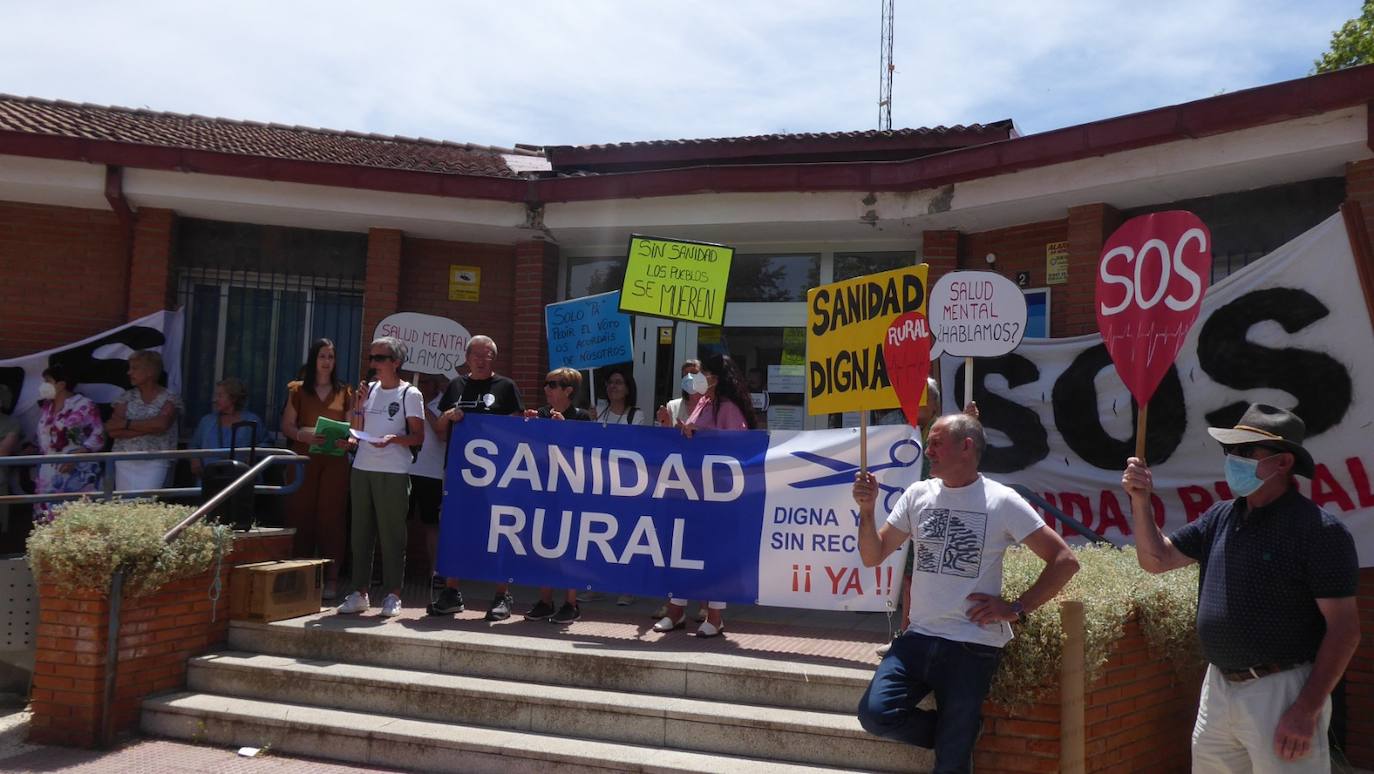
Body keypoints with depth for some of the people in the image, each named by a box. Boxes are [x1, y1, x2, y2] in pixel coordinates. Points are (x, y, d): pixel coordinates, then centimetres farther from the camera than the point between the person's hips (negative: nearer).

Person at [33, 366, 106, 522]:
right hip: (50, 473, 7)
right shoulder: (45, 407, 15)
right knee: (48, 514, 3)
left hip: (78, 472, -7)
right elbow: (41, 437, 24)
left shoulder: (84, 405, -7)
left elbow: (98, 436, -12)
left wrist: (75, 457, -20)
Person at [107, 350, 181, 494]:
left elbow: (161, 424, -19)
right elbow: (112, 430, -3)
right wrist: (148, 428, -11)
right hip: (125, 461, 3)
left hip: (155, 462, -3)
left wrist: (127, 424, -9)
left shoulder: (169, 398, -1)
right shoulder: (126, 397, 8)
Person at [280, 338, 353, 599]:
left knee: (330, 516, -3)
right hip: (304, 458, 0)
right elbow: (286, 426, 6)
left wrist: (348, 440, -10)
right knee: (301, 515, -1)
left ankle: (331, 578, -1)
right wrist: (303, 435, -14)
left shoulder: (345, 392, 13)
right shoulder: (298, 390, 11)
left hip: (335, 461, 0)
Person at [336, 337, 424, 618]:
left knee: (391, 533, -2)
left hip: (393, 472, -5)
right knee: (361, 532, 6)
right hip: (362, 468, 6)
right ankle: (359, 592, 13)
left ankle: (393, 595, 4)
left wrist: (394, 438, -21)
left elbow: (418, 437, -4)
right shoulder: (369, 389, 15)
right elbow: (358, 431, 18)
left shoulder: (409, 394, -1)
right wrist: (358, 406, 3)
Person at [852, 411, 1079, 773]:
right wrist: (866, 510, -9)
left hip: (973, 646, -4)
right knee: (875, 714, -12)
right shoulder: (917, 495, 6)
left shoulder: (1001, 501, -7)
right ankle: (957, 733, 13)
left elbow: (1065, 560, -5)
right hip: (918, 637, 4)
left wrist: (1016, 608, -9)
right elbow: (872, 557, 7)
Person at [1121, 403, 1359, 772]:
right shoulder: (1220, 517, 7)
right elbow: (1157, 559, 11)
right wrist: (1140, 500, -4)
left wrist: (1307, 709, -18)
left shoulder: (1318, 530, -13)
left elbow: (1344, 627, -15)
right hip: (1218, 686, 7)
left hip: (1282, 690, -7)